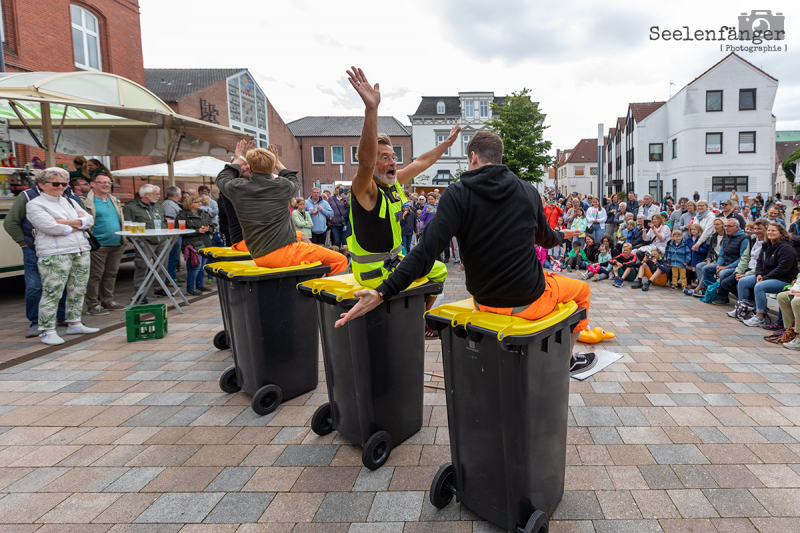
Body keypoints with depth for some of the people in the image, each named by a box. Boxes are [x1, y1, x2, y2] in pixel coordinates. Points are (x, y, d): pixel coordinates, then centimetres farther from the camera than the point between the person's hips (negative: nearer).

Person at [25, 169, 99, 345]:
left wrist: (65, 222, -7)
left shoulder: (70, 201, 20)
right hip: (54, 254, -6)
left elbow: (89, 219, 8)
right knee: (52, 293, -7)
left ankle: (75, 324, 21)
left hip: (81, 251, 6)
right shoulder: (35, 204, 0)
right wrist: (78, 225, -2)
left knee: (78, 291, 9)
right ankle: (48, 331, 1)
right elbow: (50, 227, -14)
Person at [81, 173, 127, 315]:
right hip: (98, 246, -7)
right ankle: (93, 305, 7)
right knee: (95, 276, -1)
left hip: (116, 245, 7)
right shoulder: (88, 202, -6)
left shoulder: (114, 201, 17)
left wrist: (123, 239, 18)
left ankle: (108, 301, 23)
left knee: (111, 274, 13)